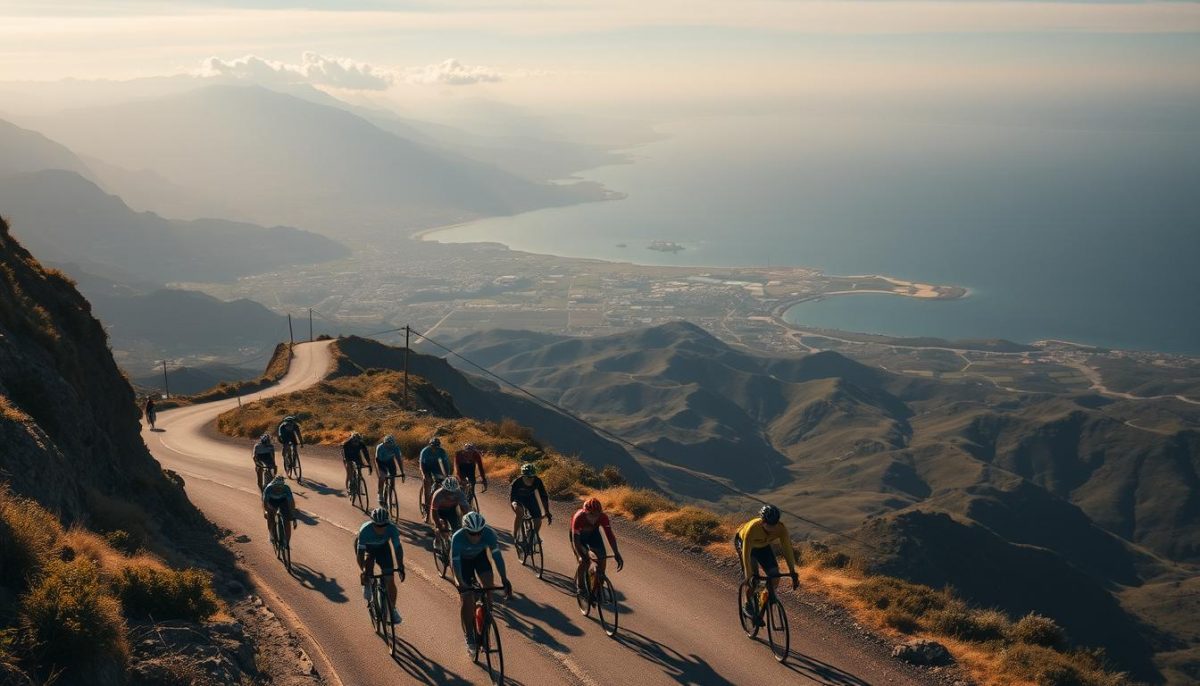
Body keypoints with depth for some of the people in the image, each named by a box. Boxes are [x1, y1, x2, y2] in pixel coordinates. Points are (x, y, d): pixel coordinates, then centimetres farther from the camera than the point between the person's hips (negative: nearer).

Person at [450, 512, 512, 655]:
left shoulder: (489, 533, -33)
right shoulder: (458, 538, -38)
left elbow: (497, 555, -35)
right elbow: (455, 563, -39)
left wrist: (504, 580, -43)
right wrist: (461, 583, -52)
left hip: (480, 556, 2)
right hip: (463, 560, -2)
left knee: (489, 584, -24)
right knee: (467, 600, -7)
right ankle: (469, 639, 7)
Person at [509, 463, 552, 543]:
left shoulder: (537, 481, -28)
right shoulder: (516, 482, -35)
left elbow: (544, 497, -21)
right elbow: (512, 500, -35)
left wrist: (547, 513, -24)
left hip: (530, 497, 3)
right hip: (518, 498, -3)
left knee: (538, 519, -12)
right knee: (520, 513, -34)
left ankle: (536, 535, 22)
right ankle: (514, 535, -15)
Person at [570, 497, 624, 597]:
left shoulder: (603, 517, -33)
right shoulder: (578, 518, -40)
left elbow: (610, 535, -32)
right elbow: (575, 540, -41)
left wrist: (617, 554, -43)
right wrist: (580, 556, -56)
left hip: (593, 533, 3)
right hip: (579, 534, -3)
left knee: (602, 556, -13)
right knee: (584, 561, -20)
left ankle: (597, 588, 4)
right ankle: (580, 587, 4)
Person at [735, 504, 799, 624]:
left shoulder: (781, 529, -32)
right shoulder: (753, 528, -42)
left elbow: (787, 550, -26)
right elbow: (746, 552, -40)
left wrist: (793, 573, -28)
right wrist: (749, 575, -42)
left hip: (763, 546, 4)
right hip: (743, 542, -4)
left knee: (775, 577, -10)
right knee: (753, 575, -25)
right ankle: (748, 605, -5)